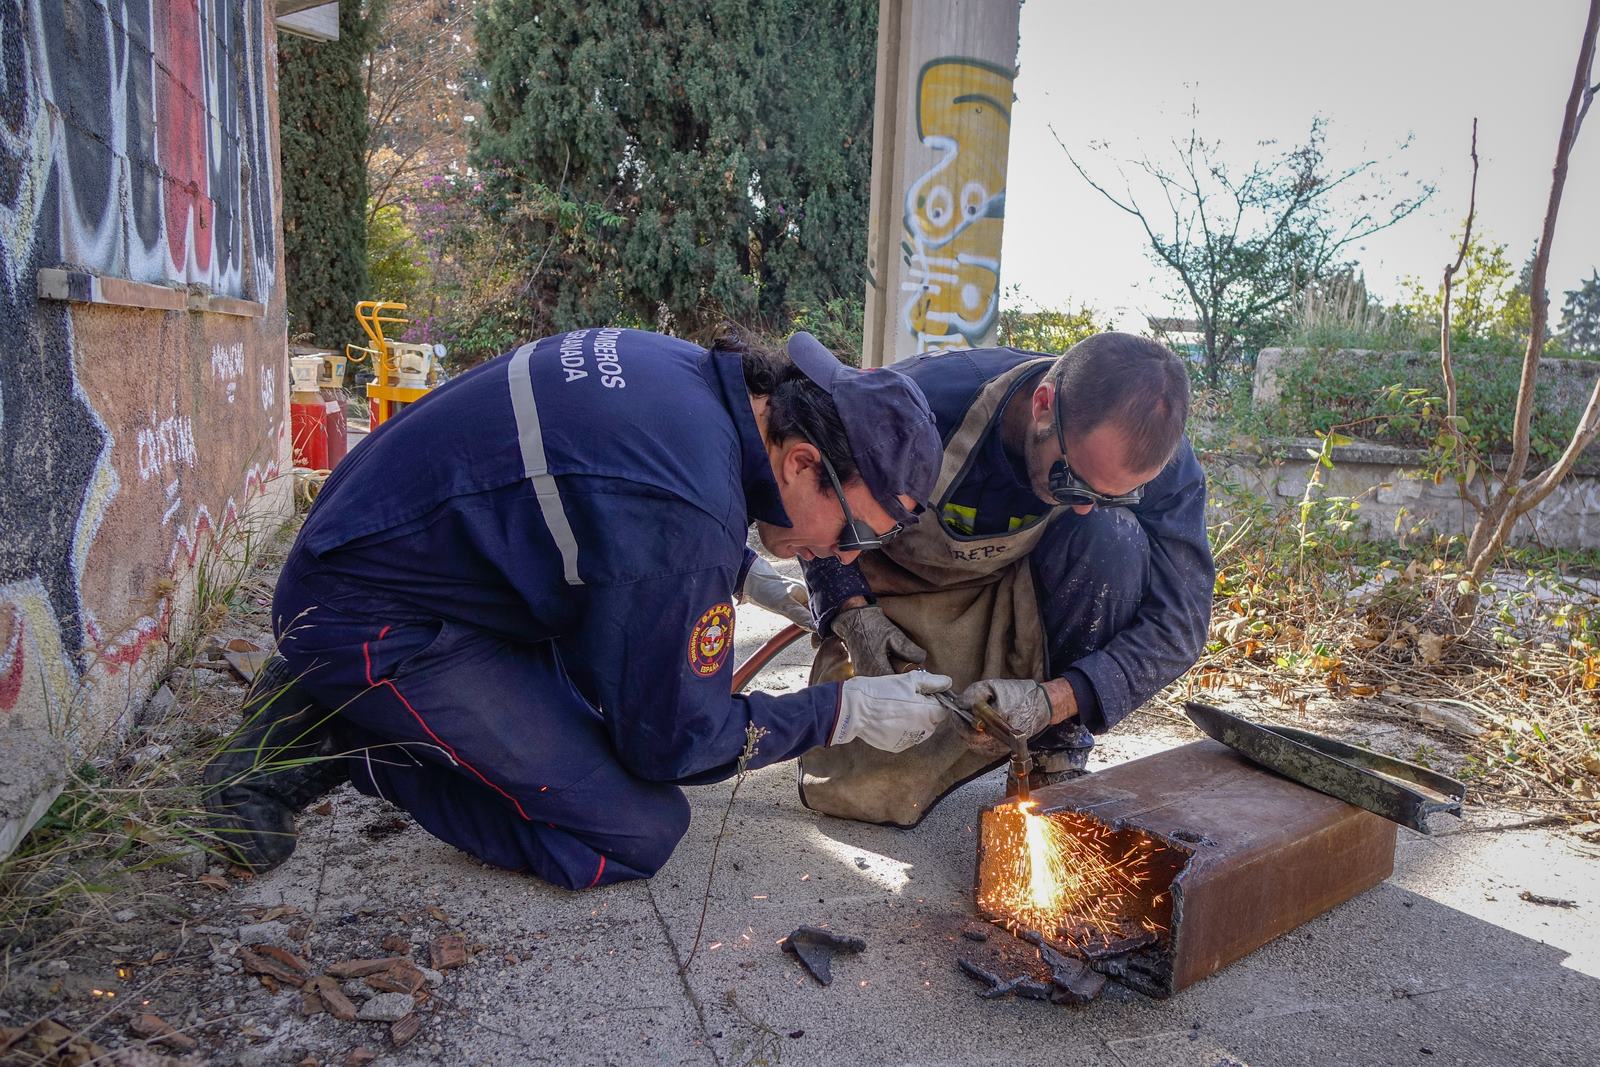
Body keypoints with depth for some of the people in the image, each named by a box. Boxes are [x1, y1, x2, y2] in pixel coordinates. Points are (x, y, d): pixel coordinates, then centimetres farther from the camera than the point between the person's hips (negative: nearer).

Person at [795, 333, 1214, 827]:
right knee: (859, 792, -17)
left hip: (1026, 595, 1)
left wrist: (1050, 701, -34)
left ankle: (1058, 755, -14)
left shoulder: (1159, 458, -25)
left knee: (1115, 538, -32)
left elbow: (1178, 619, -21)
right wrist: (853, 614, -25)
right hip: (907, 594, -1)